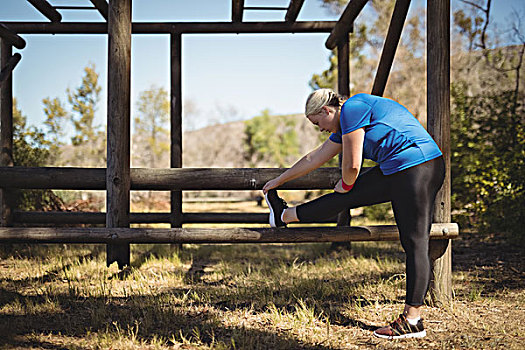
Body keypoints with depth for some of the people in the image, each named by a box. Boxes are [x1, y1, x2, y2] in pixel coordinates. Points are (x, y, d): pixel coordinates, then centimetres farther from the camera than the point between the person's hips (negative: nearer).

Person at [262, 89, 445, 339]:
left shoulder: (352, 108, -8)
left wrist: (345, 184, 11)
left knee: (415, 243, -6)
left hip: (416, 169, -10)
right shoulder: (345, 123, 22)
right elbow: (315, 158, 32)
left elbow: (352, 166, -11)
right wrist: (279, 180, 40)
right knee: (345, 197, 15)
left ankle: (412, 320, -3)